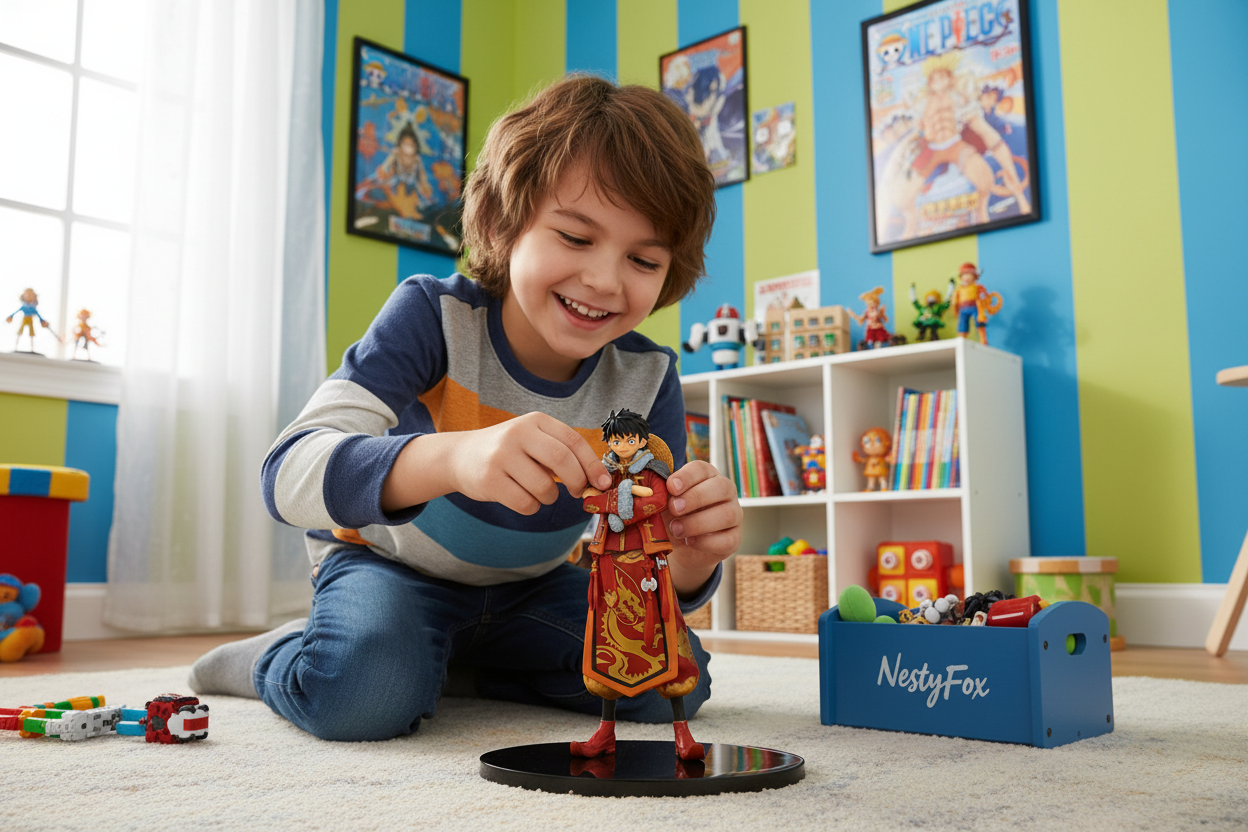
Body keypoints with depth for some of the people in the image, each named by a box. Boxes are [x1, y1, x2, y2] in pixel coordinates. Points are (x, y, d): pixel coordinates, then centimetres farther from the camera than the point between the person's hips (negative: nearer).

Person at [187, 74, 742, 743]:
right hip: (389, 564, -4)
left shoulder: (646, 381, -16)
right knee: (365, 694, -35)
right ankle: (276, 659, 3)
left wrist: (691, 554, -41)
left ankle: (451, 665, 7)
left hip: (525, 589, 5)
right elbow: (289, 474, -38)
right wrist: (453, 456, -58)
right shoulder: (433, 317, -26)